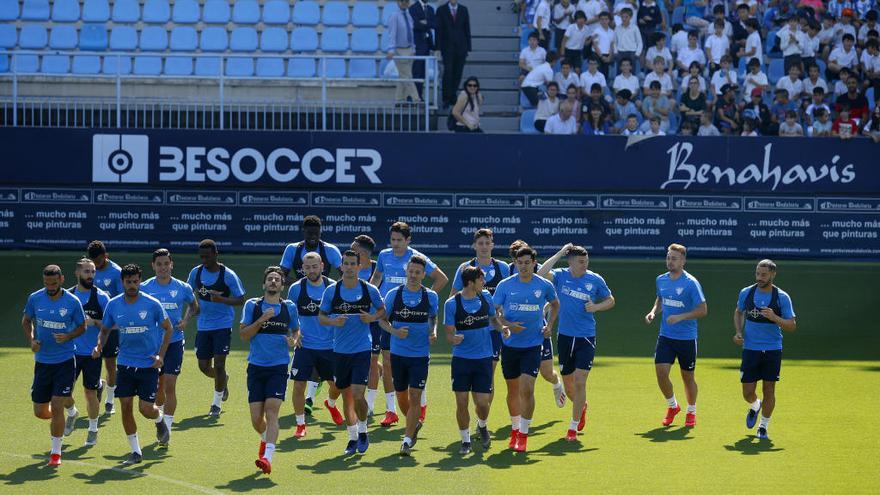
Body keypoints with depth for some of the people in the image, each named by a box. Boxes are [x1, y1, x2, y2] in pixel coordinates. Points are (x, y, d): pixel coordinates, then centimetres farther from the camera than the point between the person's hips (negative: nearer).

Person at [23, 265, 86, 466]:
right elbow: (26, 321, 14)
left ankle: (56, 452, 4)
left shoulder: (72, 302, -8)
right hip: (42, 361, 3)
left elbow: (82, 327, 4)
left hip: (65, 361, -3)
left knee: (57, 407, -10)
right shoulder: (35, 299, -2)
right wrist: (31, 341, -3)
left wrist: (68, 336, -16)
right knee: (40, 412, 6)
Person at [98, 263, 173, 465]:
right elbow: (104, 329, 13)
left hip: (149, 364, -3)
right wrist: (99, 345, -8)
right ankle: (136, 452, 11)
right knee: (126, 407, -2)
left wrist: (161, 355, -7)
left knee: (146, 409, -6)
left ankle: (160, 420, 32)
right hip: (125, 363, 3)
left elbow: (168, 328, 2)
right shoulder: (113, 305, -1)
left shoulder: (152, 304, -9)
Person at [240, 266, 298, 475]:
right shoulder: (252, 305, 3)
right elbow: (243, 335, -3)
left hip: (278, 367, -1)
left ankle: (267, 457, -23)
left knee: (272, 410, -18)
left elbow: (296, 330, 22)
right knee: (256, 418, 3)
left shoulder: (289, 307, 7)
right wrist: (261, 319, -16)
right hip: (256, 367, 1)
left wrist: (294, 341, -1)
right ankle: (265, 439, 37)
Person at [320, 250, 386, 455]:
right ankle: (353, 437, 24)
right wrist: (333, 321, -14)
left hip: (362, 351, -2)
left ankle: (363, 431, 12)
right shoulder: (331, 290, -1)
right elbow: (321, 316, 7)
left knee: (358, 395, -12)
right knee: (346, 396, 9)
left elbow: (382, 310, 12)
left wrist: (373, 317, -9)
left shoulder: (370, 290, -2)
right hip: (340, 351, 2)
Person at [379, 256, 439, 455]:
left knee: (415, 397, -10)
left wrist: (433, 332, -4)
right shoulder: (393, 294, -2)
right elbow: (382, 319, 5)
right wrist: (394, 331, -14)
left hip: (420, 355, -1)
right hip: (398, 353, 2)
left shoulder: (431, 296, -1)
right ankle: (414, 424, 39)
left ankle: (407, 440, -5)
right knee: (401, 396, 11)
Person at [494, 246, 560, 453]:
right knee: (513, 390, 12)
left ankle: (523, 435, -4)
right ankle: (515, 429, 31)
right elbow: (494, 311, 2)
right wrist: (508, 325, -16)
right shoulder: (505, 285, -2)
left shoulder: (545, 286, -1)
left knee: (527, 389, -13)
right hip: (510, 344, 1)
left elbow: (555, 304, 19)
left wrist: (549, 325, 6)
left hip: (533, 345, -1)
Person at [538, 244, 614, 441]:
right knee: (568, 382, 13)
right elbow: (541, 273, -23)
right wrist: (560, 253, -19)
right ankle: (582, 407, 45)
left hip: (586, 338, -2)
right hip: (565, 336, 2)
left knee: (579, 382, -10)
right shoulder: (561, 276, -3)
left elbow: (610, 301, 10)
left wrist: (596, 307, -10)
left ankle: (573, 427, 0)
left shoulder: (595, 280, -3)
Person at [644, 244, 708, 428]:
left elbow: (702, 310, -14)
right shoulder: (661, 280, 5)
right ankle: (672, 406, 16)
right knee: (661, 372, -8)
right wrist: (653, 311, 4)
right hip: (665, 336, 4)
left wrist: (680, 317, -24)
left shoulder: (691, 283, -13)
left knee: (687, 376, 7)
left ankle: (691, 412, 28)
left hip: (687, 338, -4)